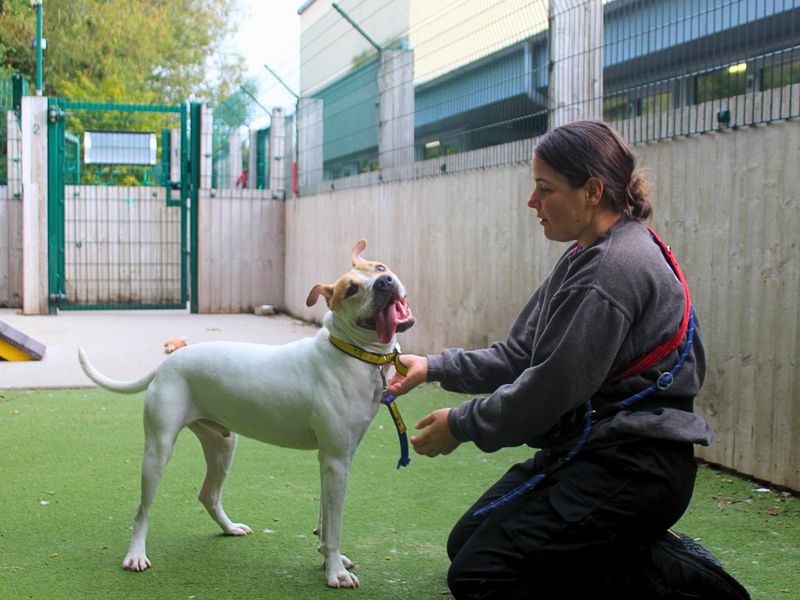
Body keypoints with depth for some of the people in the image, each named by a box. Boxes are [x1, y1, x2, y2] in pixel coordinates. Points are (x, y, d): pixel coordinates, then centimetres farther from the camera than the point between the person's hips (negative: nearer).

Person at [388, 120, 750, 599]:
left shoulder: (616, 267, -20)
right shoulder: (585, 257, 11)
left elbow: (551, 388, -21)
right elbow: (519, 356, 12)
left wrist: (462, 424, -9)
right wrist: (434, 367, 2)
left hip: (633, 468, -10)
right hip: (591, 449, 10)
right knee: (466, 542, 13)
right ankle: (644, 554, 12)